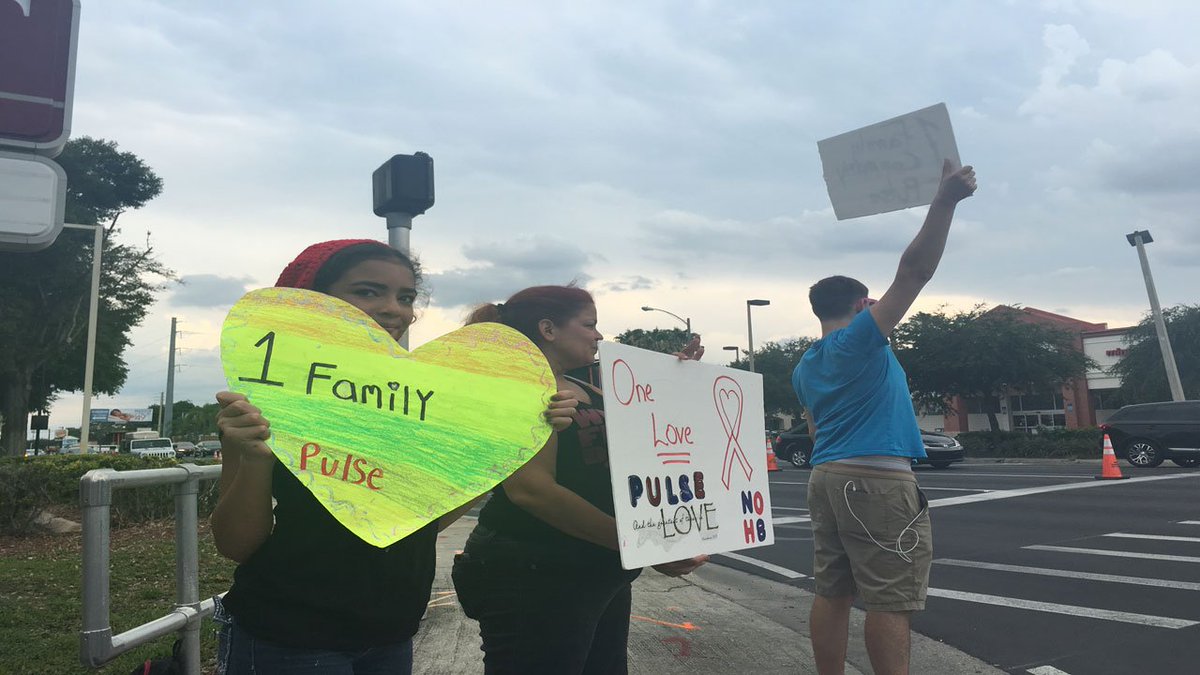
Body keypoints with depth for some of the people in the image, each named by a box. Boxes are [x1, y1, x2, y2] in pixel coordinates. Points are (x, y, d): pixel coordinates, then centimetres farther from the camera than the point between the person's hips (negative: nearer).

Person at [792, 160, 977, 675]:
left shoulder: (805, 367, 17)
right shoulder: (859, 338, -7)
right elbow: (914, 273, -13)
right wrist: (945, 200, -14)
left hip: (825, 478, 8)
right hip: (877, 481, -8)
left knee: (832, 593, 9)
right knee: (890, 600, -3)